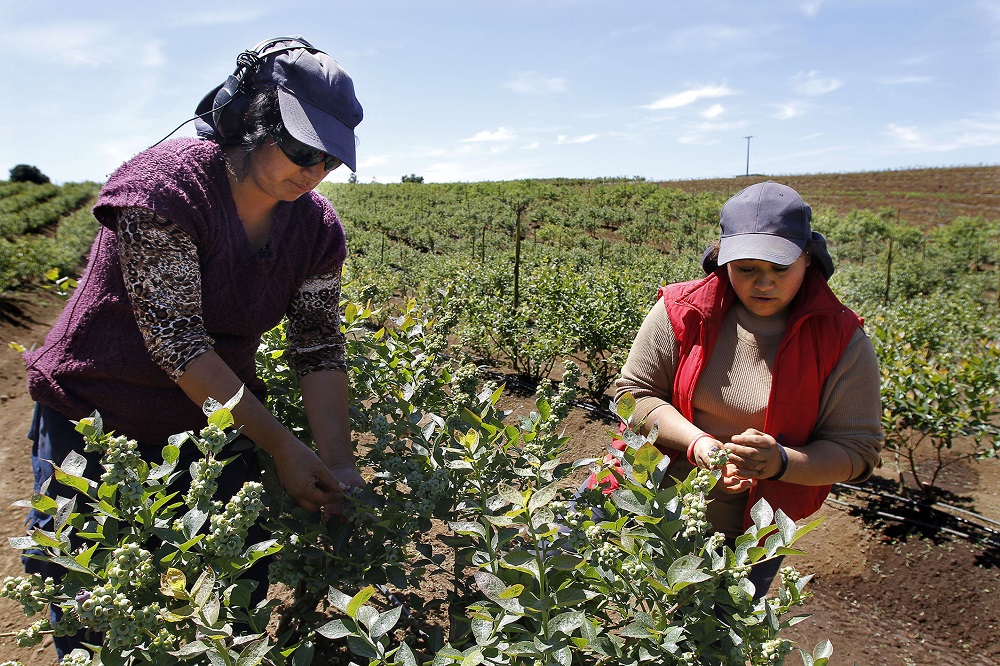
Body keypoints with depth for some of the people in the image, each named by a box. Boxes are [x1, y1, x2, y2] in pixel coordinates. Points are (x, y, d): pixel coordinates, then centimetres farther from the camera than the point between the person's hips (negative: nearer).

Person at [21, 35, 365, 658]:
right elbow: (177, 337, -26)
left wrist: (340, 466, -20)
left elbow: (320, 349, -8)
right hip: (96, 421, -3)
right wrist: (281, 444, -26)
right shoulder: (163, 185, -22)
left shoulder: (315, 224, -7)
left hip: (218, 424, 4)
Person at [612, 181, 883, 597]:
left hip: (755, 540, 0)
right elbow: (633, 392, -7)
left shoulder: (841, 340, -12)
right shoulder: (682, 311, -11)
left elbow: (857, 452, -9)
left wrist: (781, 462, -28)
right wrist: (696, 443, -23)